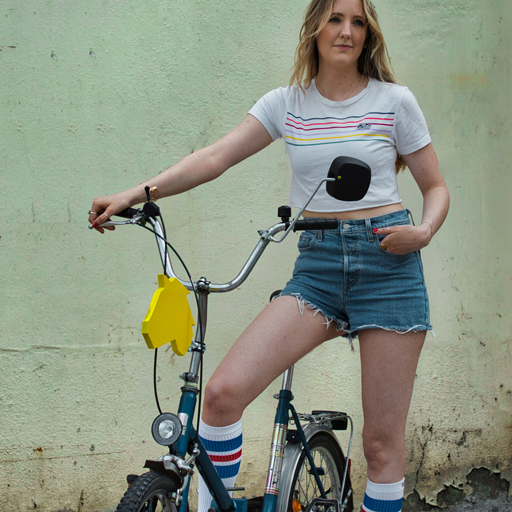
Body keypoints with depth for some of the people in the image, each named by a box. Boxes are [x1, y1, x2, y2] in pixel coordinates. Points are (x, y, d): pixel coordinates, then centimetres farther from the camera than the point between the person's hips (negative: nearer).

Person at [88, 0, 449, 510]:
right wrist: (135, 194, -13)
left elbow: (435, 187, 10)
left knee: (382, 440, -2)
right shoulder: (287, 103, 8)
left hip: (387, 263, -2)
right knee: (223, 391, -15)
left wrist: (423, 232, -12)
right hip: (316, 265, 2)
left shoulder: (394, 100, 4)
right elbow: (215, 157, -1)